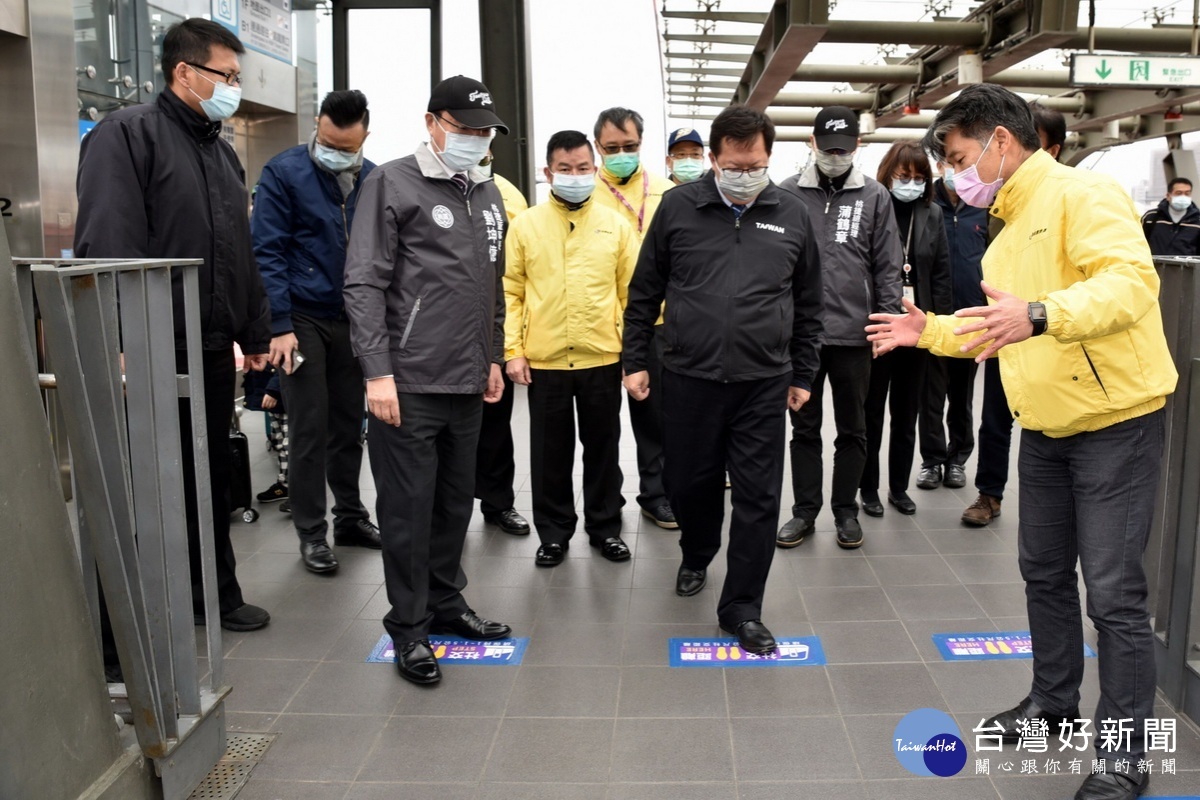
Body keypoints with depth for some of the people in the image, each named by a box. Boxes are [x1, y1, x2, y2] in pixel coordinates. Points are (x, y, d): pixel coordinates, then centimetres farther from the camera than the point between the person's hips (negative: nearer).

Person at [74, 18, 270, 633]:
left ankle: (215, 592, 31)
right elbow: (107, 245, -20)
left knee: (212, 473, 16)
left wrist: (255, 334, 19)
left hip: (213, 349, 8)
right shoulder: (127, 134, -9)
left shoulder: (222, 152, 17)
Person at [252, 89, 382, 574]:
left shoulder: (373, 180, 5)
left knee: (349, 425, 12)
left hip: (355, 320, 4)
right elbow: (268, 253, -10)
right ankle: (311, 532, 11)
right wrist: (279, 326, -16)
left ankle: (350, 517, 26)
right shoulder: (284, 172, -7)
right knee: (310, 430, 0)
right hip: (304, 319, -4)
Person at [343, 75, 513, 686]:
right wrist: (377, 371, -18)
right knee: (408, 508, 0)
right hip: (409, 383, -7)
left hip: (468, 383, 7)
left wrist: (493, 356, 20)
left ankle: (446, 603, 30)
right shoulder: (392, 184, -5)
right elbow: (364, 283, -12)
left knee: (456, 501, 14)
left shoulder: (488, 194, 17)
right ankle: (409, 628, 13)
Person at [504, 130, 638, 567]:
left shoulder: (615, 225, 4)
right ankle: (554, 531, 24)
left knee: (602, 447, 12)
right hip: (543, 359, 0)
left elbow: (633, 291, 4)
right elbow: (510, 293, 0)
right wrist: (512, 350, -6)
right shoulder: (525, 225, 2)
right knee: (550, 451, 10)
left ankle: (605, 526, 27)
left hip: (603, 357, 1)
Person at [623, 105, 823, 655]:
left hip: (763, 383, 0)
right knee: (690, 483, 13)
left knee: (758, 497, 2)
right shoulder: (679, 207, 1)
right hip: (688, 378, 0)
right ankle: (696, 557, 44)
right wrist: (635, 360, 5)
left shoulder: (792, 216, 4)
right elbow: (644, 291, 7)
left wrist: (803, 376, 12)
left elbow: (808, 305, 12)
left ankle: (741, 608, 15)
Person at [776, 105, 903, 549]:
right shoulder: (788, 193, 1)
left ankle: (846, 510, 24)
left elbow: (887, 266, 3)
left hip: (854, 333, 0)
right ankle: (804, 510, 21)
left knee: (852, 429, 11)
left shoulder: (875, 196, 3)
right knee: (804, 427, 10)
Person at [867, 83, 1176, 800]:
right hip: (1045, 431, 9)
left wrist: (1038, 315, -44)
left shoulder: (1083, 194, -14)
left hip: (1116, 423, -9)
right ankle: (1053, 701, 35)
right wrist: (931, 331, 12)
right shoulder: (1008, 233, 14)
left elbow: (1132, 281, -30)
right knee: (1044, 572, 17)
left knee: (1114, 592, -4)